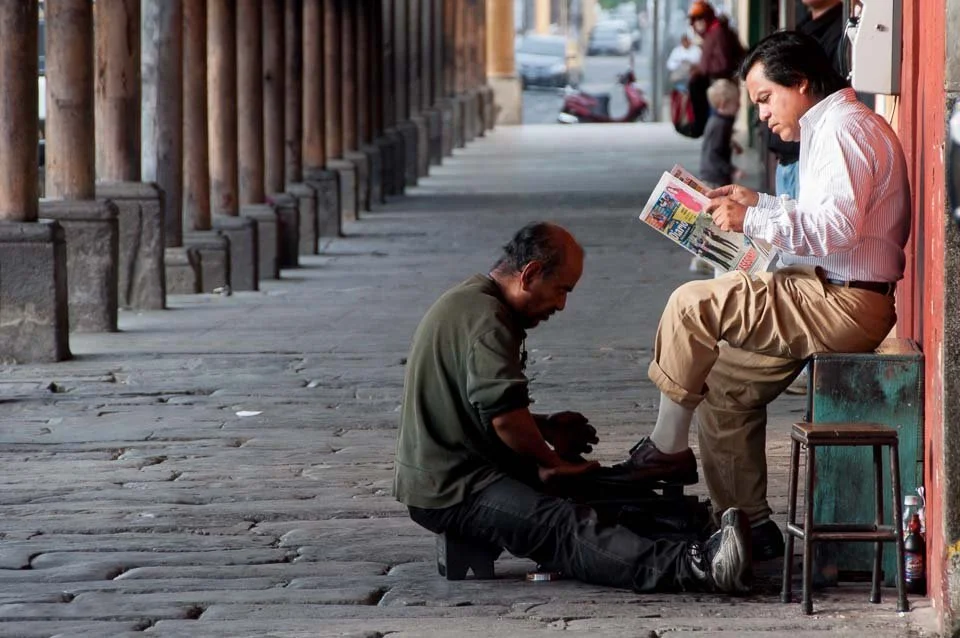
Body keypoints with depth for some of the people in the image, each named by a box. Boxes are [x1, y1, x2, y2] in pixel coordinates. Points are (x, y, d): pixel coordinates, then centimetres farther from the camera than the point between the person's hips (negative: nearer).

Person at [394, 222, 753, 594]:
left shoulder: (469, 304, 18)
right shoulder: (485, 319, -18)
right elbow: (505, 414, -27)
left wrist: (544, 427, 18)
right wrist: (551, 461, -11)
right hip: (451, 492, -12)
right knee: (566, 528, -30)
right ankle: (697, 567, -46)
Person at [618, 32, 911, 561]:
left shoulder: (843, 127, -13)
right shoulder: (831, 128, 21)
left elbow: (839, 224, -26)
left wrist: (753, 221, -21)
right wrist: (758, 203, 22)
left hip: (843, 304, -11)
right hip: (840, 303, 11)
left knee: (692, 305, -14)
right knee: (726, 385, 14)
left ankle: (666, 449, -2)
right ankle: (749, 524, 14)